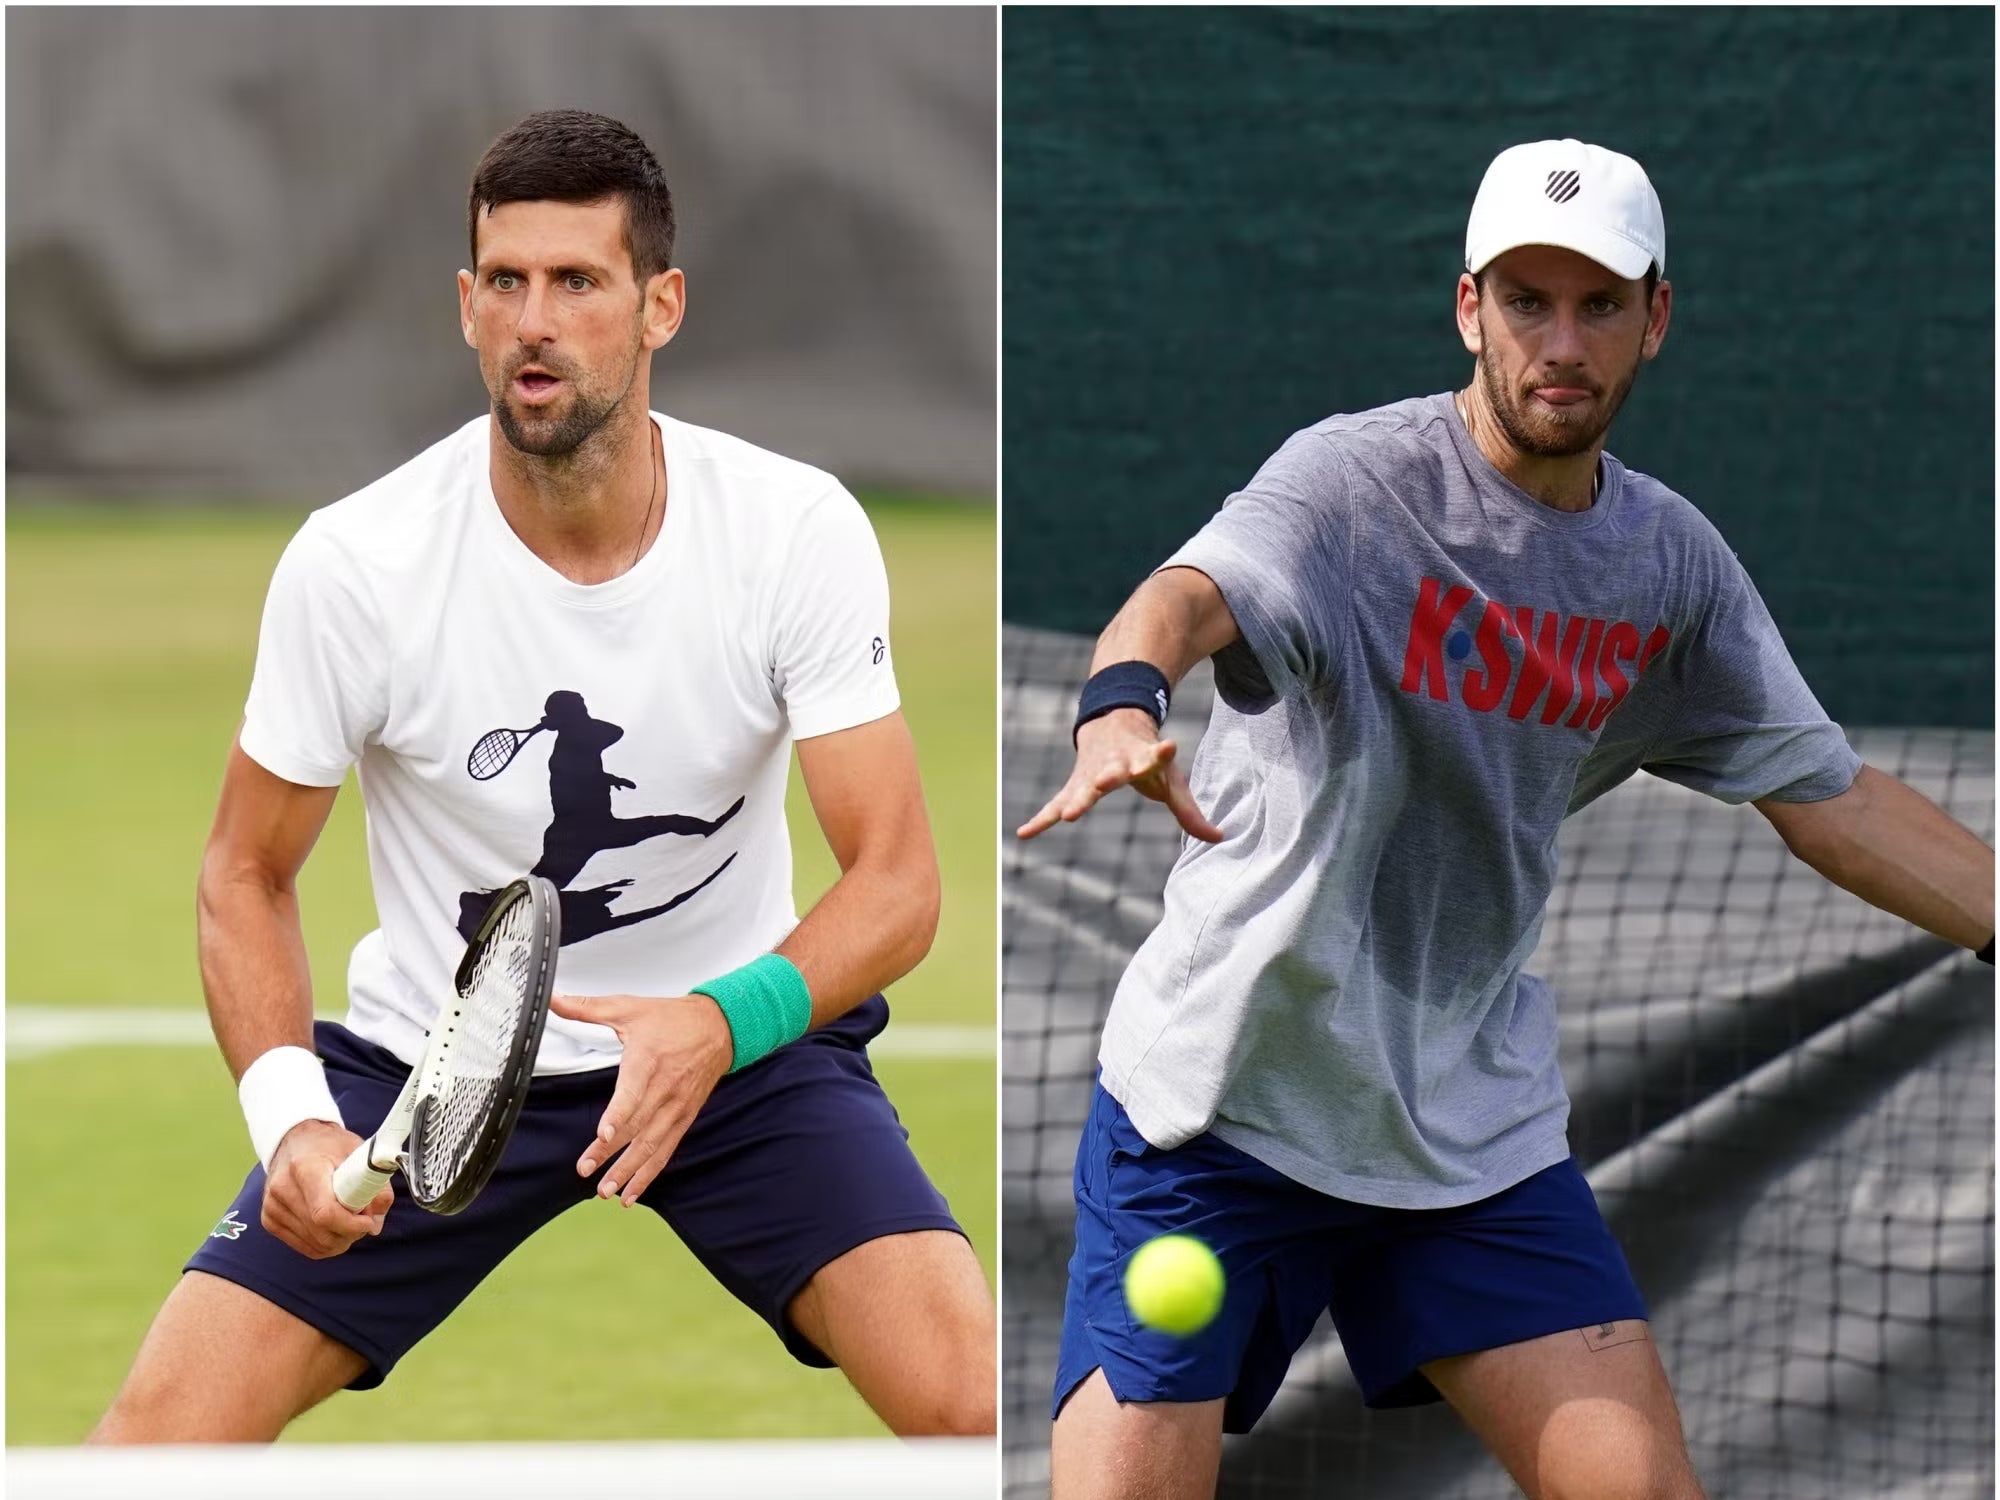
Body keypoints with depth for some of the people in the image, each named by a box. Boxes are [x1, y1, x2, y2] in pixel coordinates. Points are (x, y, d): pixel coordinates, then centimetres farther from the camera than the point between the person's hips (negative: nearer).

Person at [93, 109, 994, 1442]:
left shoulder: (801, 530, -16)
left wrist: (721, 1024, -36)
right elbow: (248, 874, -3)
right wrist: (291, 1115, -21)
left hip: (737, 1039, 0)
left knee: (974, 1404, -23)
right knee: (153, 1441, -14)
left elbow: (896, 880, -16)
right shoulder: (352, 565, -17)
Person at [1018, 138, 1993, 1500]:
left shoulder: (1672, 560, 4)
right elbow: (1198, 590, -36)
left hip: (1477, 1127, 5)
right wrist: (1123, 706, -59)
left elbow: (1830, 798, 15)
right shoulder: (1357, 482, -15)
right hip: (1221, 1105, -5)